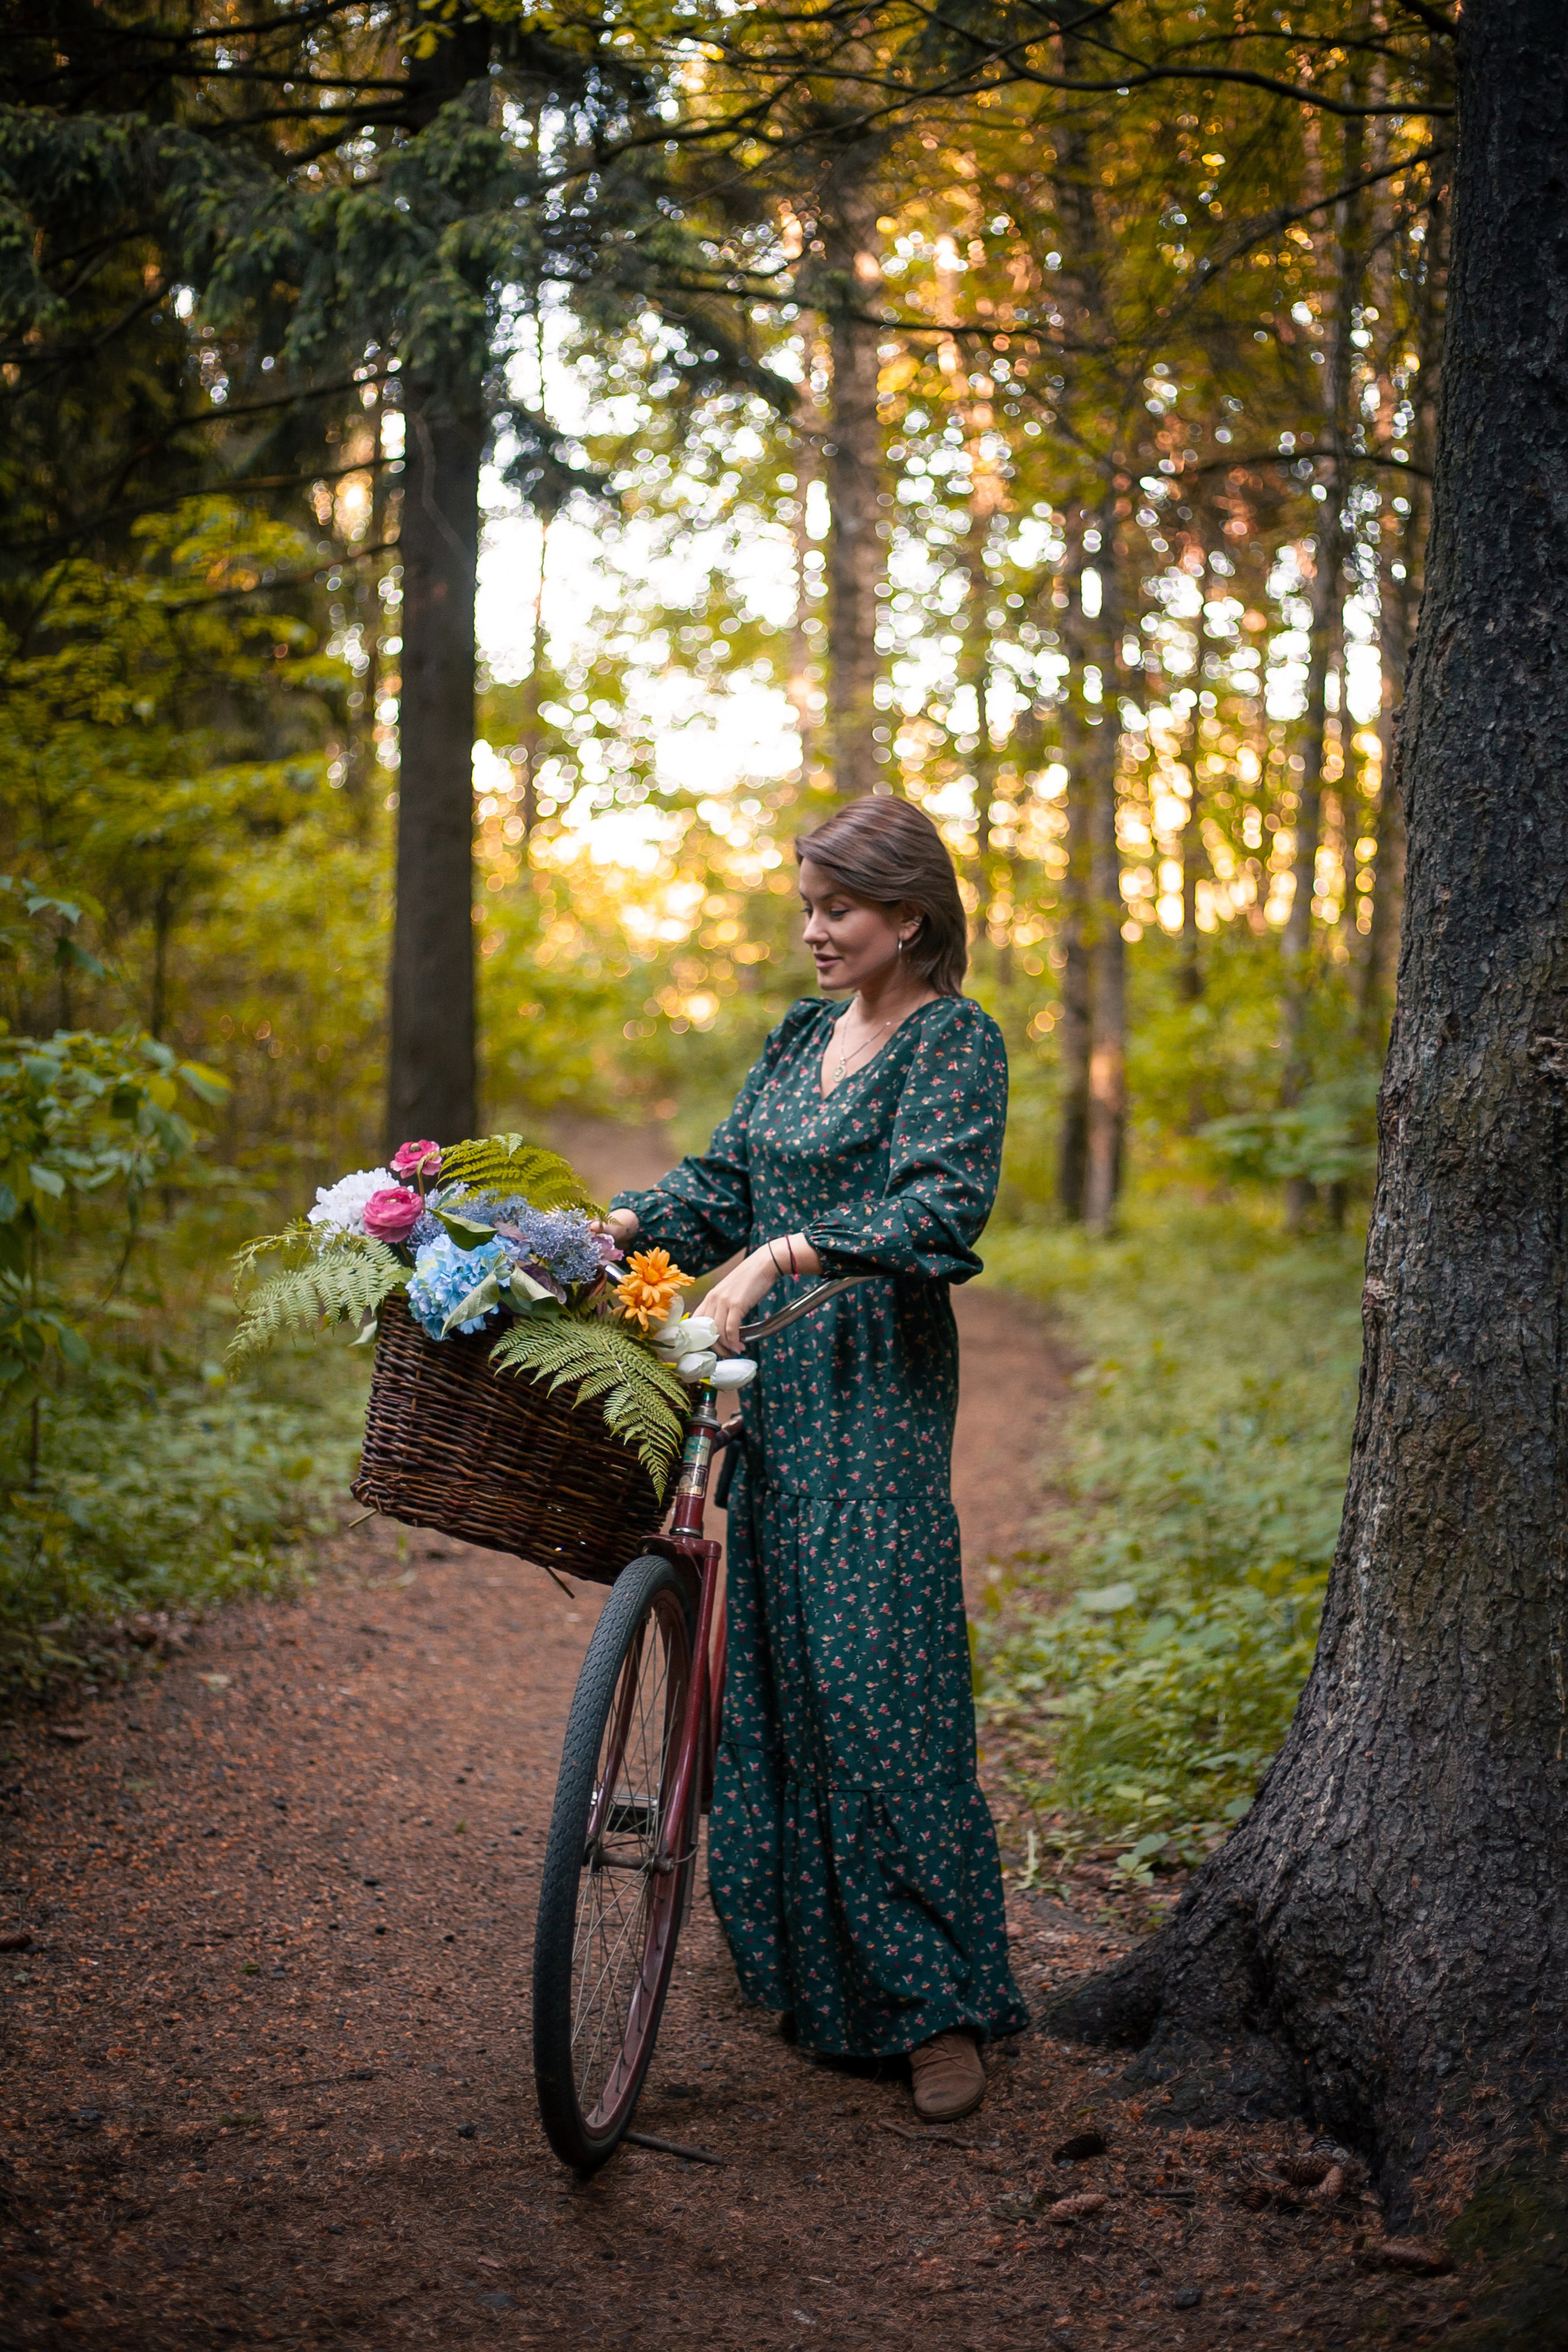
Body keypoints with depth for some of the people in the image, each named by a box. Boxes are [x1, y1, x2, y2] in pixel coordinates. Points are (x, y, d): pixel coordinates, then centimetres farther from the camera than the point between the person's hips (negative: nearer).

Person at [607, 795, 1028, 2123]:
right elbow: (726, 1184, 16)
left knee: (875, 1675, -10)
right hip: (764, 1381, 7)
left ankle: (942, 2004, -2)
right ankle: (799, 1962, 24)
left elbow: (943, 1208, -20)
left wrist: (783, 1255, -30)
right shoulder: (800, 1038, 16)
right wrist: (622, 1226, -1)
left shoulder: (957, 1041, -6)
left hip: (874, 1391, -7)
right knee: (764, 1664, 9)